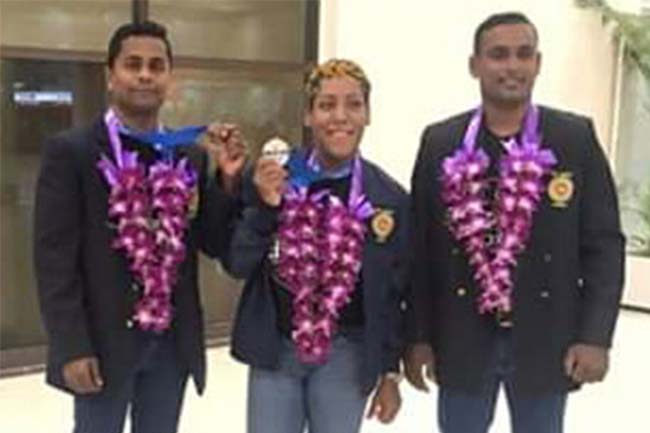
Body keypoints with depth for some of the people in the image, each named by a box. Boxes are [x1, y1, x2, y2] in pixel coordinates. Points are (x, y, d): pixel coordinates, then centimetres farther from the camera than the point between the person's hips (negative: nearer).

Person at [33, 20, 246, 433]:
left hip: (172, 342, 4)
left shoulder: (191, 156, 6)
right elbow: (54, 255, -10)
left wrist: (229, 177, -10)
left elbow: (218, 245, 5)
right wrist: (72, 348, -15)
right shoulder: (70, 151, -7)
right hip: (103, 340, -4)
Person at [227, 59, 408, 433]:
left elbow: (393, 294, 1)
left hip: (345, 355, 0)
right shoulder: (273, 179, -5)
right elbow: (238, 265, -5)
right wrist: (265, 206, -20)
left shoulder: (389, 198, -5)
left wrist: (390, 373, 4)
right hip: (275, 349, 1)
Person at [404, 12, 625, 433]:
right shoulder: (440, 142, 0)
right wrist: (418, 336, -1)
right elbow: (421, 247, 1)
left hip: (546, 340, 0)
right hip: (462, 340, 1)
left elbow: (604, 245, -2)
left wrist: (596, 336, -9)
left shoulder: (577, 138, -2)